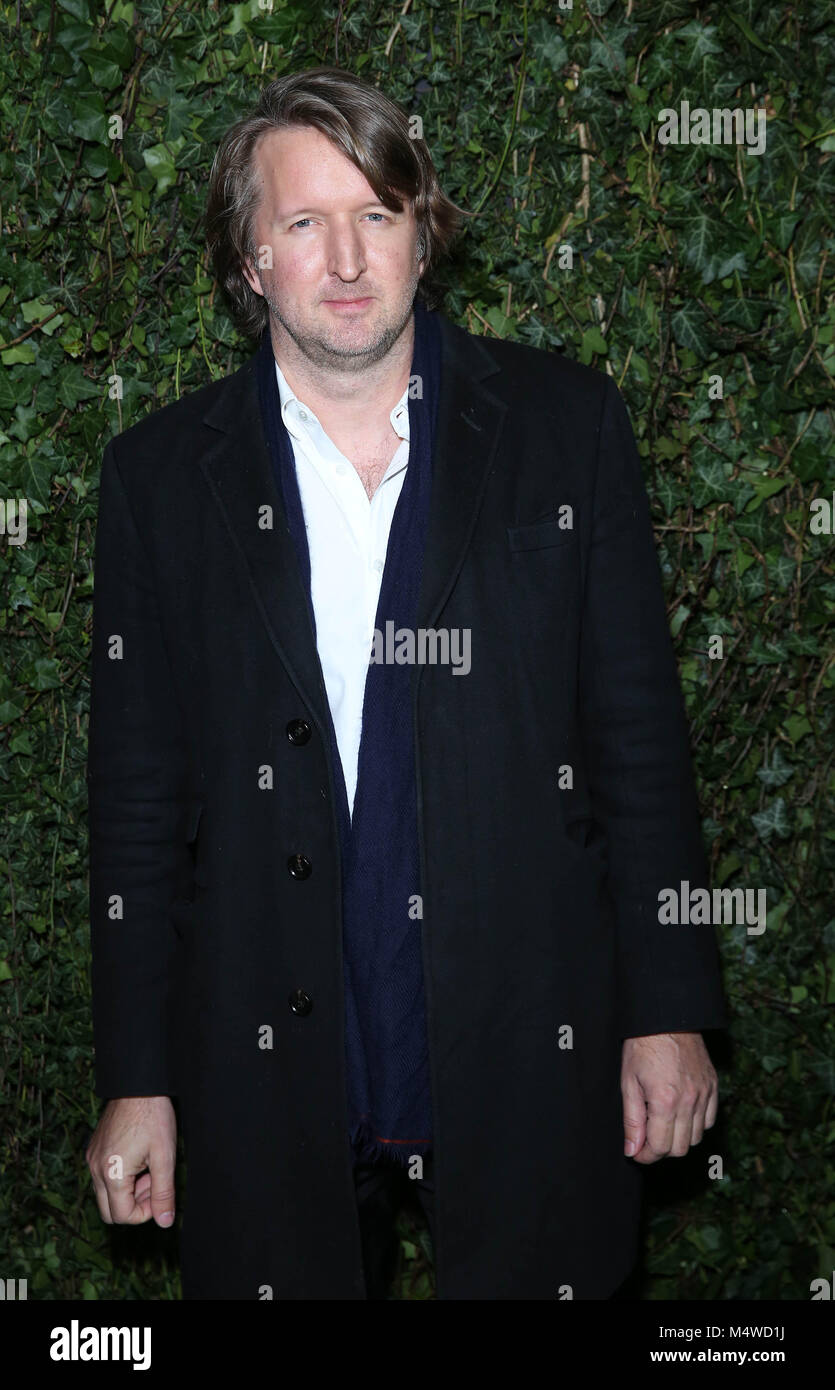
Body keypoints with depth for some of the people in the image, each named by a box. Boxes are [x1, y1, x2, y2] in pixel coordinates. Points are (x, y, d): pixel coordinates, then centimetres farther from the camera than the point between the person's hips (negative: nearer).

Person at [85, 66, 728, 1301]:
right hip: (273, 1078, 1)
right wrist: (136, 1081, 2)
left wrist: (669, 1012, -1)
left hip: (530, 1060, 0)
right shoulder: (163, 474, 1)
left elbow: (639, 733, 1)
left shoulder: (564, 424, 0)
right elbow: (138, 803, 2)